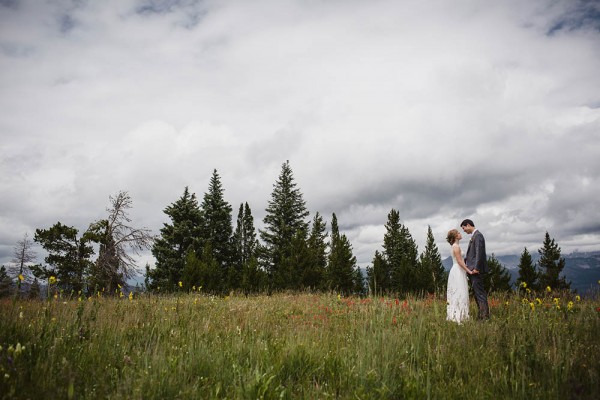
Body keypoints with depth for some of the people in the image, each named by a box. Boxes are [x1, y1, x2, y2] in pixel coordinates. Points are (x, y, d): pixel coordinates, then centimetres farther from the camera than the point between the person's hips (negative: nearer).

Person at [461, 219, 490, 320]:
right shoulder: (474, 236, 18)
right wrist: (463, 262, 14)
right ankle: (481, 315, 20)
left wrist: (476, 268, -23)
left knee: (480, 292, -8)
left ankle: (485, 316, -5)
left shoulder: (478, 235, -13)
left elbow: (479, 252, -21)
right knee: (477, 292, 13)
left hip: (476, 270, -10)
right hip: (472, 270, 10)